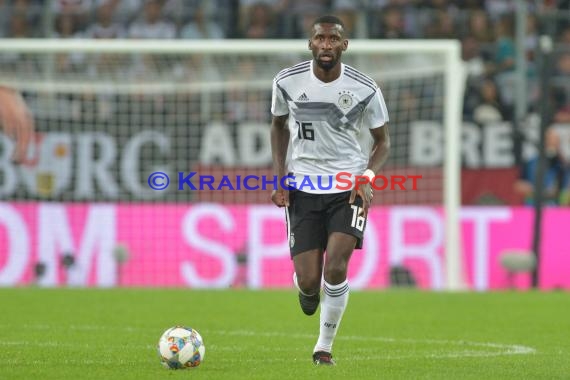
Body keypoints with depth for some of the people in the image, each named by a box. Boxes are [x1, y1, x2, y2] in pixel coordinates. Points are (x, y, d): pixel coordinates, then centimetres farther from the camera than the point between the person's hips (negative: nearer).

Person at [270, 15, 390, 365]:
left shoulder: (365, 89, -8)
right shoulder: (287, 82, -4)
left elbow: (382, 141, 4)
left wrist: (367, 178, -13)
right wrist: (280, 175, 3)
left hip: (348, 187, -1)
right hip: (302, 187, 1)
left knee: (336, 269, -18)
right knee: (308, 281, -5)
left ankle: (325, 346, 4)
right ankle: (307, 290, 37)